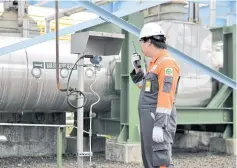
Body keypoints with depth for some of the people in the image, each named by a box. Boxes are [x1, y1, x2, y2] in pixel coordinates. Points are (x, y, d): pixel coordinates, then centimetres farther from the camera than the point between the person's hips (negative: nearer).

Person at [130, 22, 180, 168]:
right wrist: (137, 68, 21)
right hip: (150, 120, 10)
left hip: (158, 121, -10)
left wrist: (159, 125, -27)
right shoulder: (155, 63, 18)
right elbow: (146, 88, 31)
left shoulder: (167, 63, -14)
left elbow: (166, 96, -22)